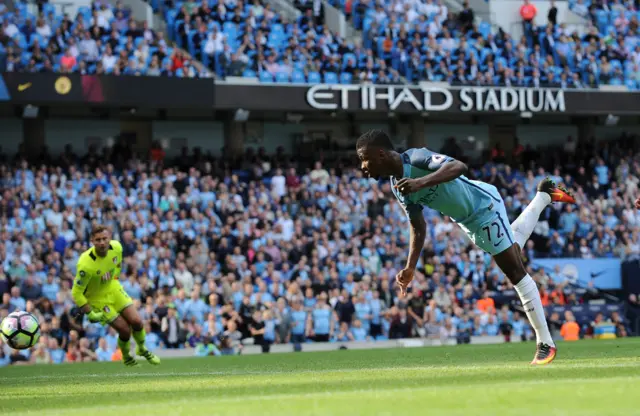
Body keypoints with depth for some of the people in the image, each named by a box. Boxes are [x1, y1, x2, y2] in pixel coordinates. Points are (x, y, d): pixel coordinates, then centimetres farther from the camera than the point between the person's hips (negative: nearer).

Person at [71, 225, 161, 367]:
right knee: (125, 330, -7)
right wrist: (91, 314, -22)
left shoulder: (116, 247, -19)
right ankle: (127, 358, 26)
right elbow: (76, 293, -26)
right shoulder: (86, 264, -36)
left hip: (114, 288, 5)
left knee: (136, 322, -1)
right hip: (97, 298, -5)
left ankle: (143, 350, 30)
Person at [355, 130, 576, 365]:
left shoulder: (416, 159, -31)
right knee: (513, 245, 32)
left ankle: (545, 342, -2)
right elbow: (418, 227, 4)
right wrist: (411, 268, -2)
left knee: (515, 271, -8)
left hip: (484, 204, -9)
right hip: (467, 221, 9)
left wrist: (422, 182, -59)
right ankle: (544, 196, 55)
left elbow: (458, 166, -47)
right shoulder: (398, 187, -6)